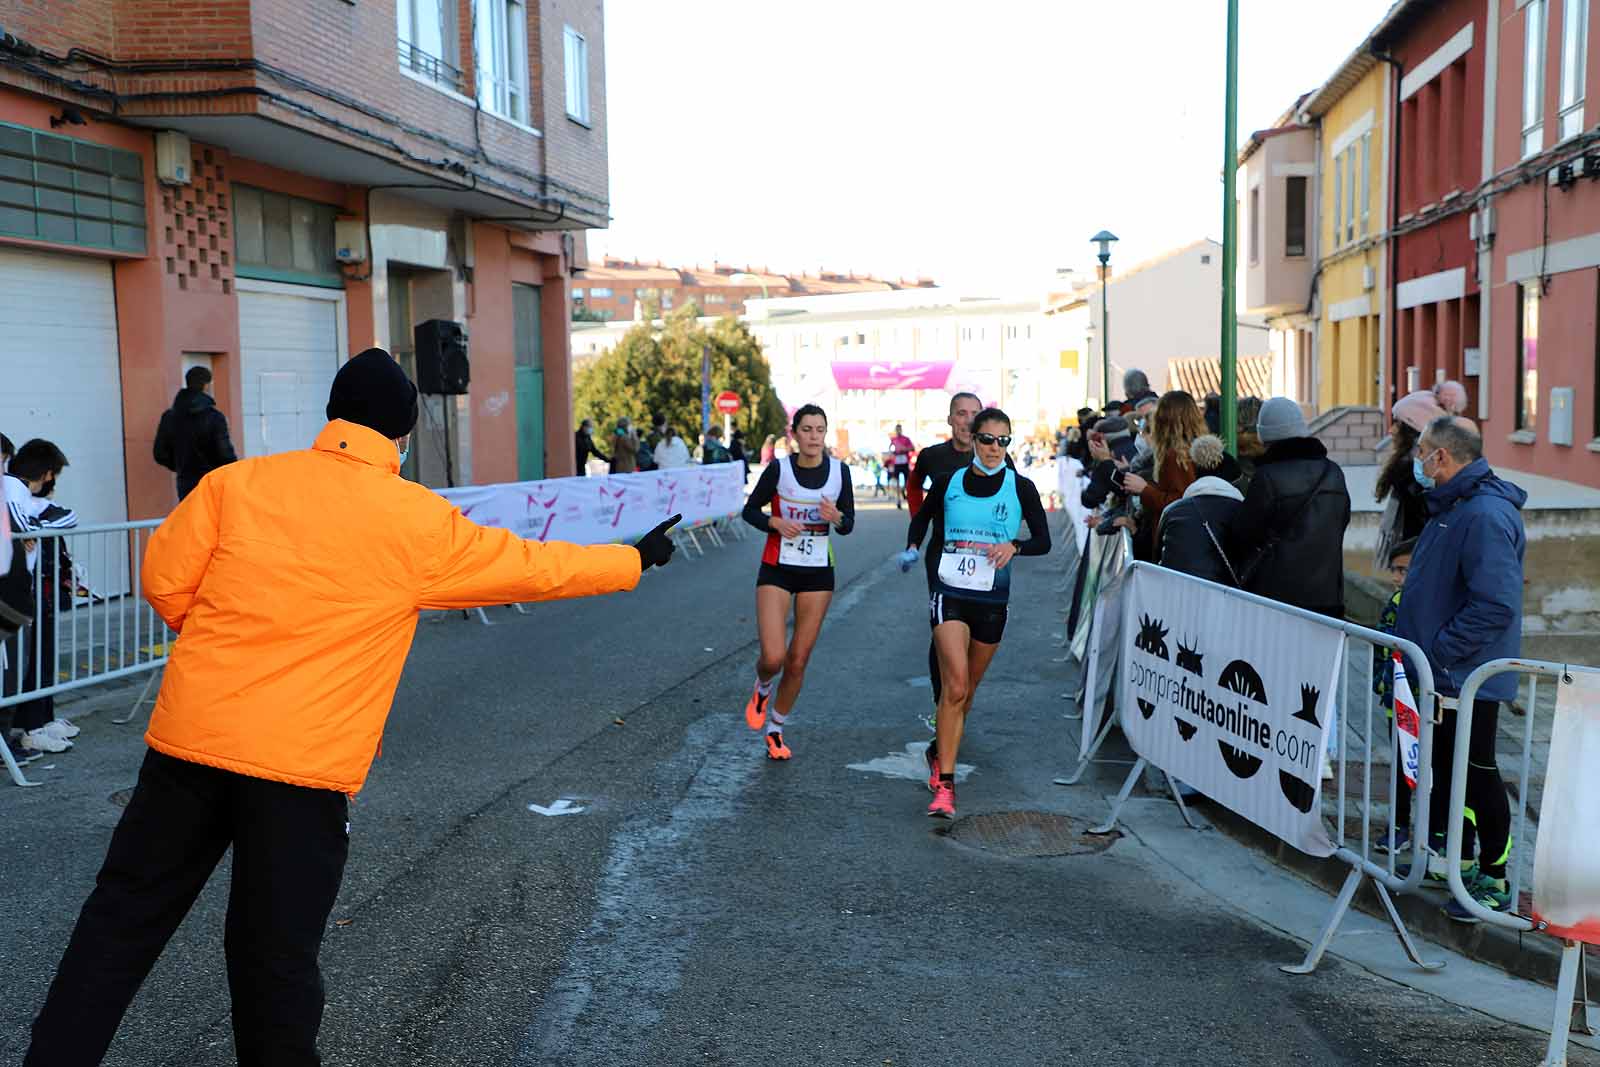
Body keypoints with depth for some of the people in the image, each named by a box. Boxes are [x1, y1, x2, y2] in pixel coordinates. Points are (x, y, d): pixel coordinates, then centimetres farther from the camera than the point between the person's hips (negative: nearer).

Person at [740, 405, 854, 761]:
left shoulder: (839, 471, -4)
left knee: (798, 661, 5)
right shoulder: (779, 469, -10)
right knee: (773, 658, -14)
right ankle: (762, 690, 23)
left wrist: (835, 517, -20)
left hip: (818, 573, 2)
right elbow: (750, 510, 1)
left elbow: (848, 525, 3)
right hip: (777, 570, -2)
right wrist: (776, 522, -19)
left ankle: (775, 730, 26)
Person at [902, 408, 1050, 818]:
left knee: (965, 690, 14)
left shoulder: (1021, 488, 0)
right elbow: (922, 518, 21)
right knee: (955, 687, -17)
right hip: (950, 595, -2)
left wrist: (1013, 546, -20)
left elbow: (1044, 540, -2)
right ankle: (944, 785, -15)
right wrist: (912, 548, 7)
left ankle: (940, 751, 40)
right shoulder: (948, 483, 3)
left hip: (992, 600, 2)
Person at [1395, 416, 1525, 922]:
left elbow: (1496, 604, -29)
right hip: (1440, 674, 10)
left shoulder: (1485, 515, -23)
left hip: (1467, 677, -10)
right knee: (1444, 766, 20)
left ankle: (1494, 880, 11)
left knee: (1475, 774, 0)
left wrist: (1438, 650, -24)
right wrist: (1419, 642, 14)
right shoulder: (1451, 506, 11)